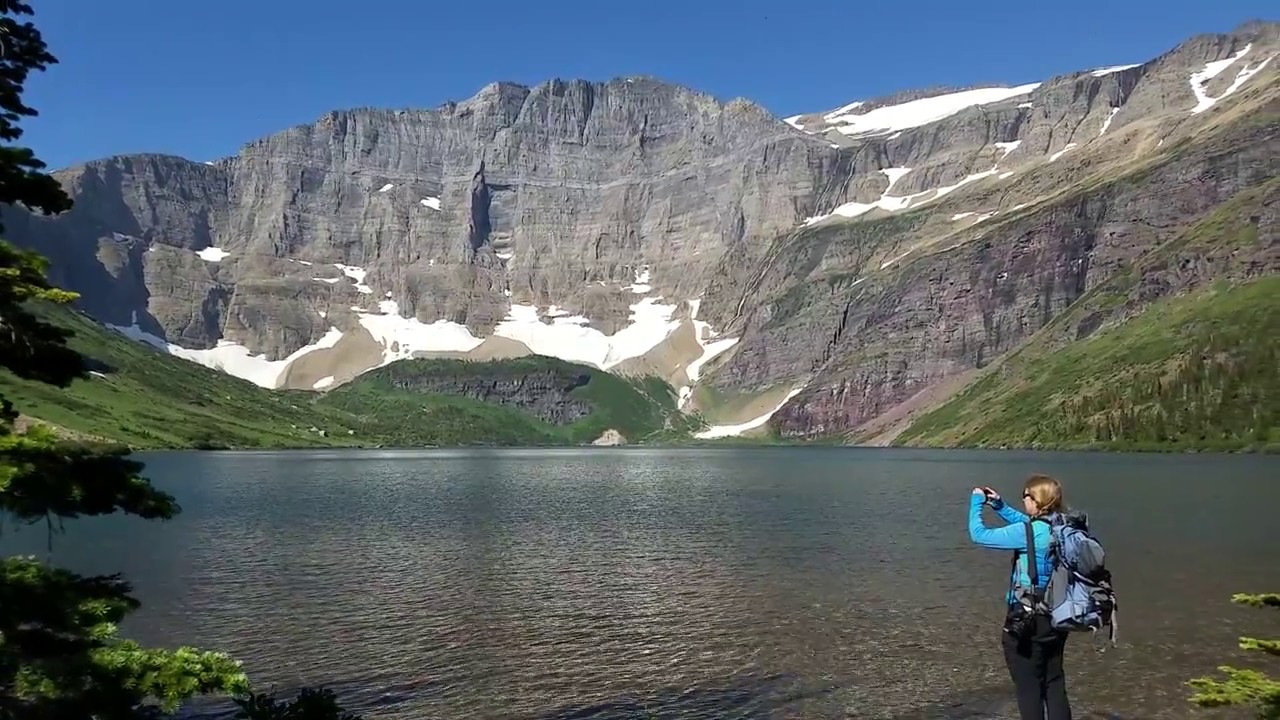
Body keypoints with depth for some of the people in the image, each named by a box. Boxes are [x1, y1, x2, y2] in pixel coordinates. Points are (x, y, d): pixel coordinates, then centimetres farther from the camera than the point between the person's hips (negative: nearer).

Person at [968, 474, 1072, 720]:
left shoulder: (1029, 533, -22)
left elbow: (979, 534, -16)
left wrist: (977, 501, -3)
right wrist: (999, 505, 18)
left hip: (1026, 623, -8)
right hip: (1056, 619, 8)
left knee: (1029, 689, 6)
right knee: (1054, 685, 18)